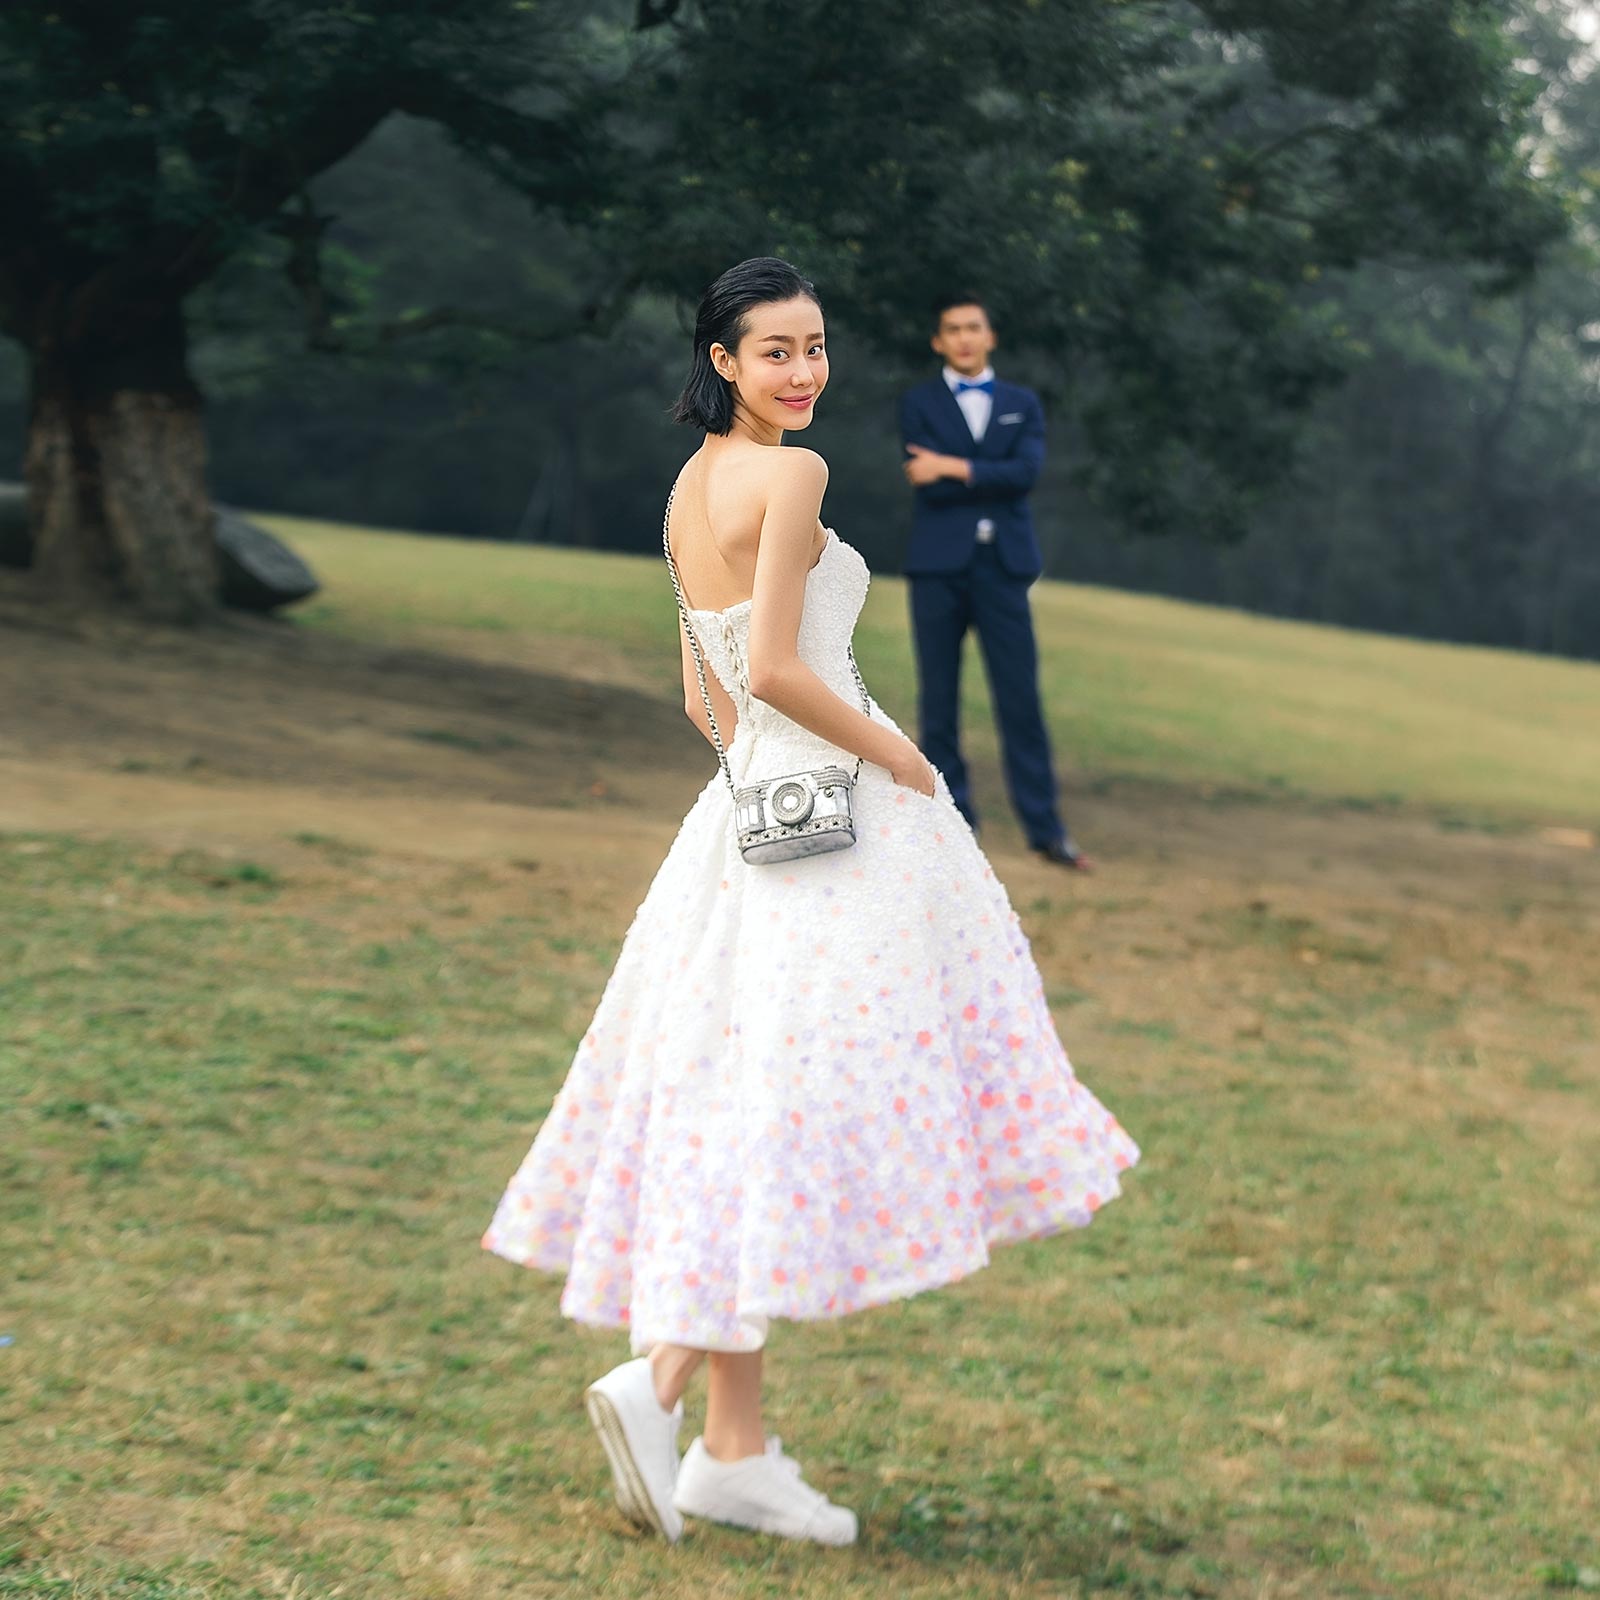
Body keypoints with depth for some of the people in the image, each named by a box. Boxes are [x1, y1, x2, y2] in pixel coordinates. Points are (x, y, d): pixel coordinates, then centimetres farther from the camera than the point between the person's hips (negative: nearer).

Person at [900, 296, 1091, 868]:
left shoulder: (1022, 404, 13)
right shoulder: (919, 404, 7)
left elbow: (1027, 471, -6)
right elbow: (929, 488, -8)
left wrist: (956, 469, -10)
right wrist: (995, 479, -7)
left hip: (1003, 565, 1)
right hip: (939, 564, -1)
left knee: (1021, 698, -2)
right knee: (939, 698, 1)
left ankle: (1045, 827, -1)